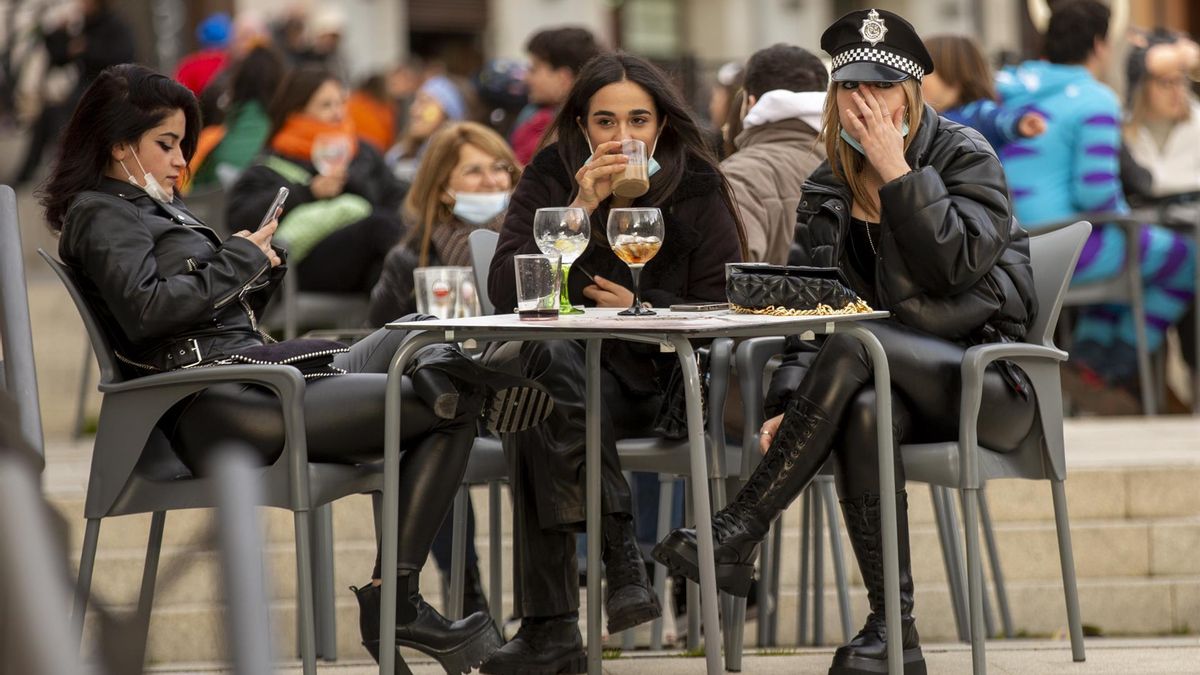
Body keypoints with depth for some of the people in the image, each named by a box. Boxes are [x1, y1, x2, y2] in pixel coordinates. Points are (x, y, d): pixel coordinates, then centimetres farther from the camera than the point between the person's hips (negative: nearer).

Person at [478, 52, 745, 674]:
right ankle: (620, 552, -34)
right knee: (547, 361, -36)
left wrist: (641, 307, -14)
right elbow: (504, 291, -10)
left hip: (653, 377, -2)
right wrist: (581, 209, -17)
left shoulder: (696, 189, 2)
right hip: (567, 370, 2)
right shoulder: (550, 179, 4)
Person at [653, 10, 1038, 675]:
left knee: (853, 345, -32)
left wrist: (895, 170, -17)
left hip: (984, 379, -4)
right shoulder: (826, 190, 12)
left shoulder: (965, 156, -1)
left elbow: (956, 264, -16)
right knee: (863, 414, -35)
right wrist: (788, 407, -10)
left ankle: (739, 531, -31)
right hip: (895, 383, 4)